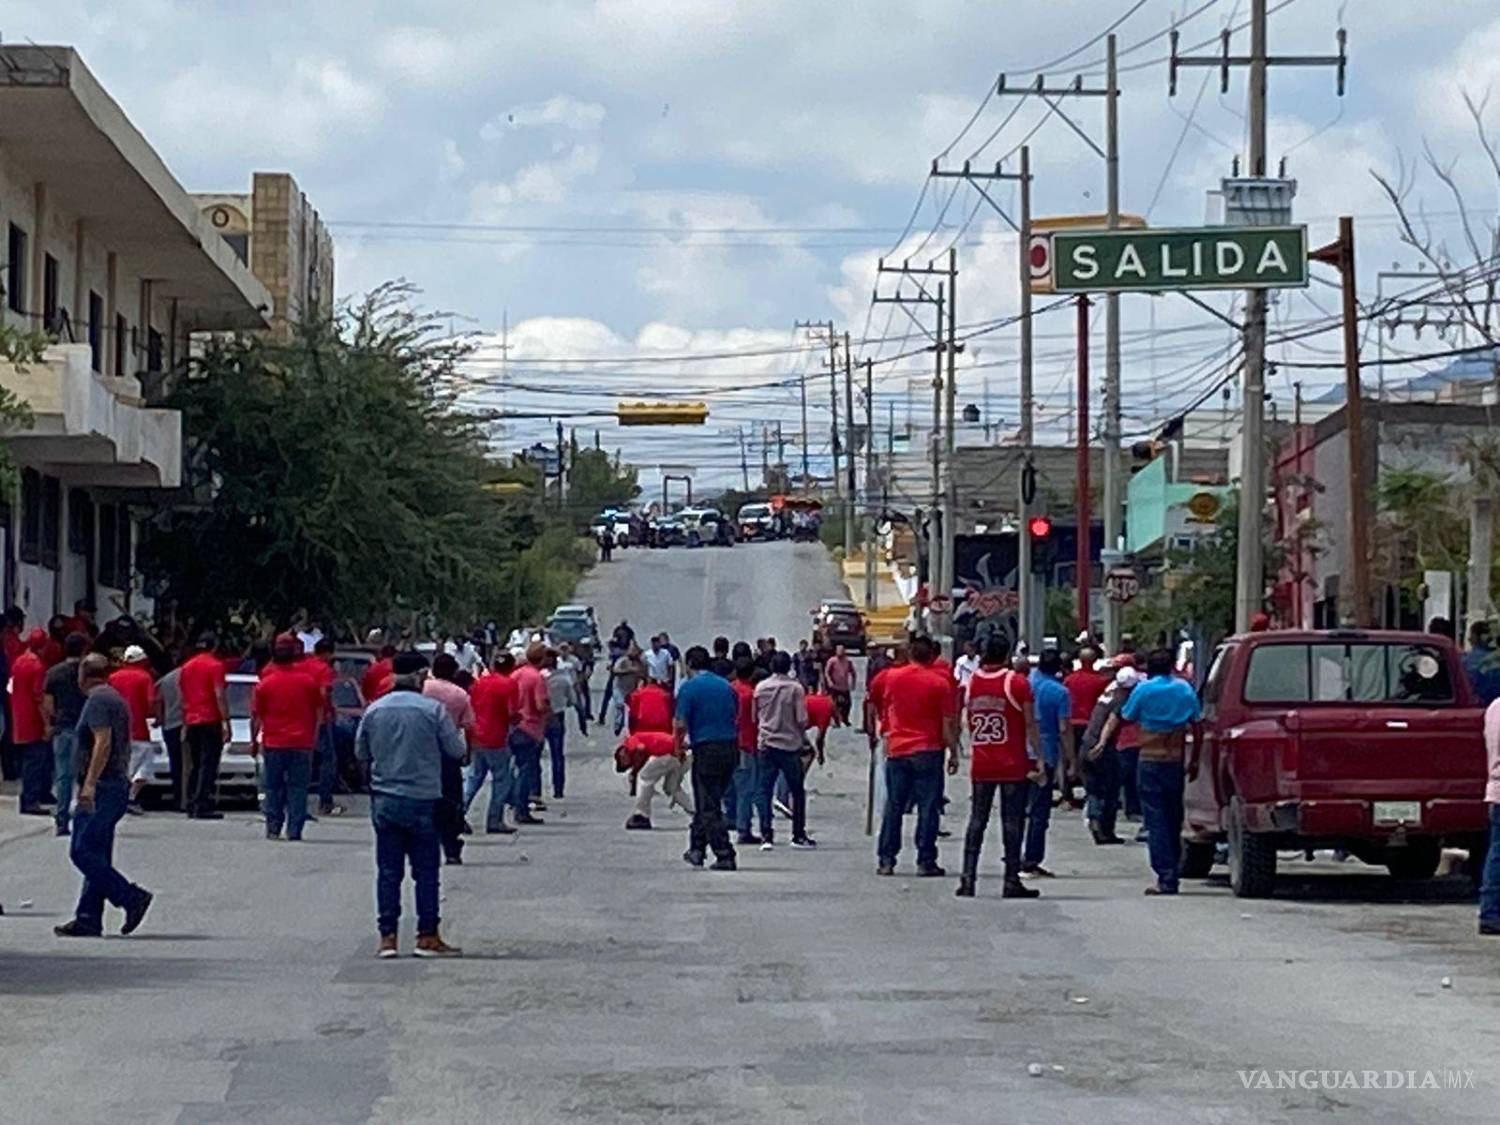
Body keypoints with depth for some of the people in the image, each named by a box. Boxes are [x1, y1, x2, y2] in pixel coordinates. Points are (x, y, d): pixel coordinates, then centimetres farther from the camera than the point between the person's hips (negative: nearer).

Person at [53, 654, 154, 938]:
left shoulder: (97, 701, -11)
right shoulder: (115, 699, 19)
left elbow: (103, 743, -22)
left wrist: (89, 783, -26)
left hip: (101, 788, -10)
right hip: (118, 786, 10)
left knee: (83, 852, -11)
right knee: (96, 856, 9)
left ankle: (132, 898, -13)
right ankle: (88, 919, 8)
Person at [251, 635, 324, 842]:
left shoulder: (265, 682, -2)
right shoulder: (308, 680, 0)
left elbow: (256, 716, 0)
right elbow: (319, 712, 7)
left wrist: (254, 741, 11)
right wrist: (314, 738, 17)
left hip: (273, 743, 0)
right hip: (302, 743, 0)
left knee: (273, 788, 9)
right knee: (298, 789, 2)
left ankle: (273, 829, 6)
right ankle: (294, 831, -2)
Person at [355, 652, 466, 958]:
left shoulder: (374, 710, 0)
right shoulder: (432, 709, -10)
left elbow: (361, 752, 11)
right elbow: (456, 750, -4)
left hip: (384, 800, 3)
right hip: (422, 800, -3)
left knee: (388, 872, 7)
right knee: (426, 872, 5)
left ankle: (387, 937, 6)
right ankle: (427, 937, 5)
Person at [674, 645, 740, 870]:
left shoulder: (689, 687, -8)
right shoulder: (726, 685, 10)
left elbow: (681, 724, -13)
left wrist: (679, 747, 6)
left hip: (706, 750, -6)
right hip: (731, 748, 6)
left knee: (709, 807, -1)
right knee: (707, 803, 19)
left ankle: (725, 856, -6)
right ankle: (697, 848, 27)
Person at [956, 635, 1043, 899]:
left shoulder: (971, 681, 3)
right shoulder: (1017, 682, -8)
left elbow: (968, 724, 11)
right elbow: (1030, 724, -9)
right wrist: (1038, 759, -5)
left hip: (981, 765, 3)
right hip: (1014, 765, -3)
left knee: (976, 821, 9)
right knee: (1012, 822, 1)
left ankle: (967, 879, 4)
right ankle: (1011, 881, 1)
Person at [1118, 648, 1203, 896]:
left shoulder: (1143, 689, -6)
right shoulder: (1185, 689, 5)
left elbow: (1127, 718, 2)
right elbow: (1198, 726, 6)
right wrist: (1194, 761, 12)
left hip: (1151, 761, -4)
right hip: (1176, 761, 4)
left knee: (1156, 821, -3)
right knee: (1173, 820, 14)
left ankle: (1166, 878, -11)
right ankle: (1173, 873, 19)